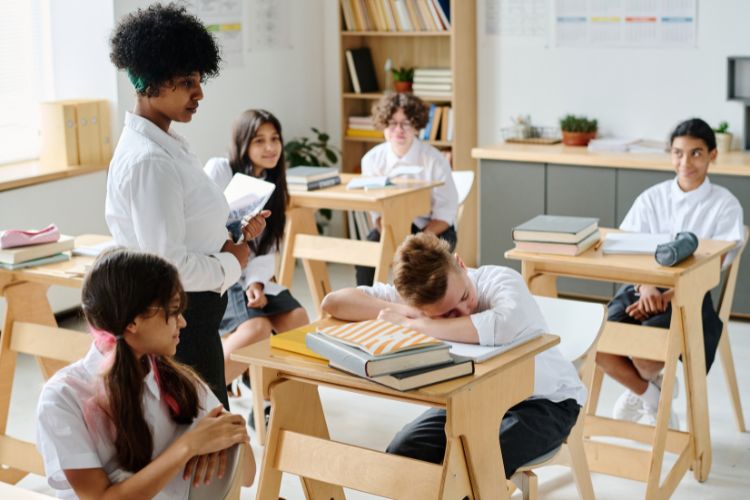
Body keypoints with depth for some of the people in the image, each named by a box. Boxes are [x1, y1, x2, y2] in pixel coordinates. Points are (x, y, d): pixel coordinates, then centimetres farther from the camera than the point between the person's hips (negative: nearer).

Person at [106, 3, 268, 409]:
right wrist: (233, 263, -12)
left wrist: (232, 236, 2)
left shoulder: (166, 144, 8)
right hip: (179, 316, -10)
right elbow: (169, 264, -26)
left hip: (192, 313, 10)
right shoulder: (149, 161, -23)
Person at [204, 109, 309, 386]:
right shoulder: (219, 169, -8)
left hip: (249, 277, 6)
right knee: (257, 327, -28)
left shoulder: (273, 185, 11)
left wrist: (255, 283, -14)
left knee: (297, 319, -17)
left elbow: (266, 249, 4)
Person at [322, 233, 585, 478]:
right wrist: (403, 312, -34)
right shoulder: (416, 297, -16)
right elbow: (333, 301, -19)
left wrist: (413, 324, -40)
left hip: (544, 399, -5)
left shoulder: (499, 280, -29)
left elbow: (509, 325, -52)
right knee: (401, 455, -14)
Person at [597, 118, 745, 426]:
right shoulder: (651, 198, 10)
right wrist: (645, 287, -21)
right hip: (644, 288, 3)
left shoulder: (724, 204, 1)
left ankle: (643, 388, 10)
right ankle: (652, 397, 7)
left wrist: (667, 296, -23)